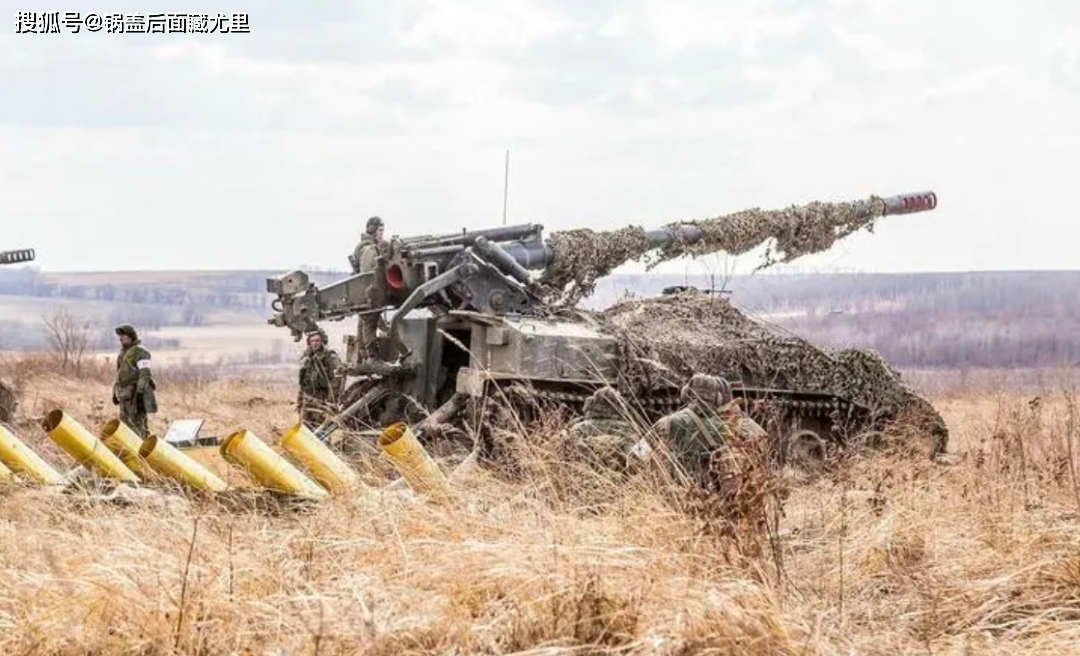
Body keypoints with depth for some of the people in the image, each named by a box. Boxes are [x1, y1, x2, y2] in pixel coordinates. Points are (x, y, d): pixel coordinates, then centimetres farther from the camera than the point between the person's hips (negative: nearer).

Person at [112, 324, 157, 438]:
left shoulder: (140, 351, -9)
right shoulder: (123, 352, 19)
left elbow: (145, 373, -17)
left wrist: (140, 392, -26)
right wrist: (115, 393, 23)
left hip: (136, 392, -9)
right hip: (125, 394, 9)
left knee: (137, 422, -13)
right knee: (125, 420, 9)